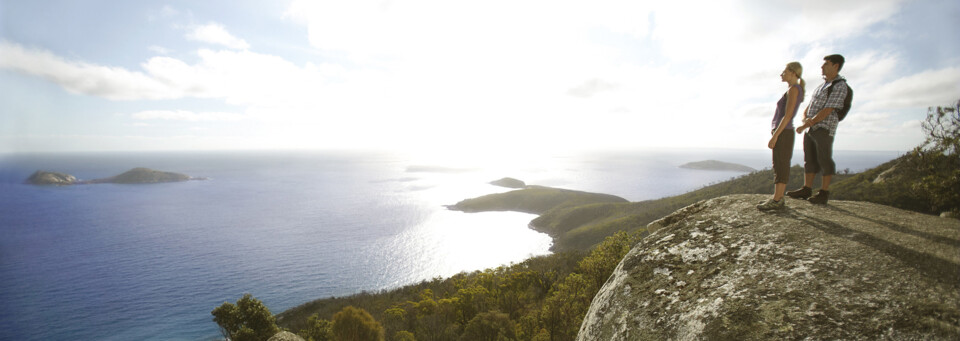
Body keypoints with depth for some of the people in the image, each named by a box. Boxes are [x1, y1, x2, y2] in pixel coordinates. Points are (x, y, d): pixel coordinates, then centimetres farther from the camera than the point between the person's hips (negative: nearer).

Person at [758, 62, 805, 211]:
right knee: (780, 167, 9)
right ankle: (779, 198, 13)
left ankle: (776, 201, -6)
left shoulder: (794, 89, -12)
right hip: (783, 133, 10)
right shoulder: (793, 90, 19)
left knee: (780, 167, -8)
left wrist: (774, 136, -22)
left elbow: (788, 115, -19)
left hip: (782, 133, -10)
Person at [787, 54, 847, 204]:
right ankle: (807, 189, 14)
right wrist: (805, 118, -7)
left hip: (824, 128, -8)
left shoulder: (840, 86, -8)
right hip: (810, 128, 8)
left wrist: (805, 126, -18)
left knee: (824, 160, -2)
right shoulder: (823, 85, 18)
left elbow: (827, 111, -16)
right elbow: (809, 106, 14)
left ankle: (824, 192, 4)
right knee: (809, 159, 9)